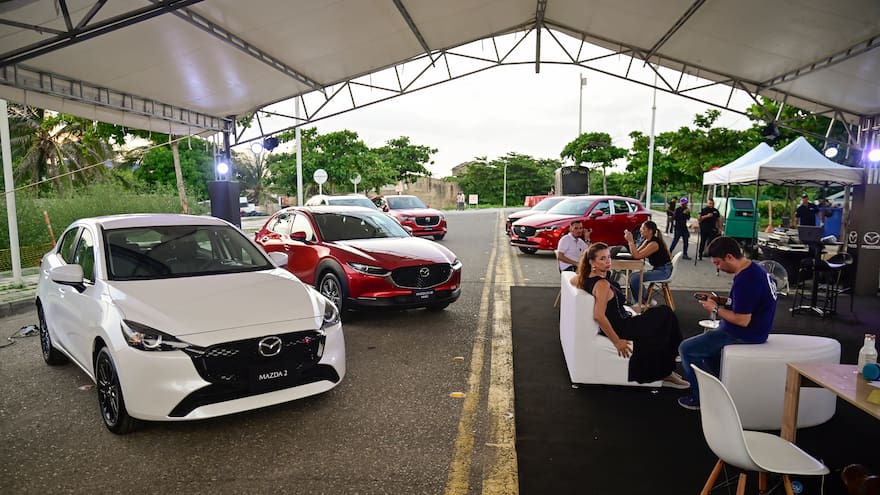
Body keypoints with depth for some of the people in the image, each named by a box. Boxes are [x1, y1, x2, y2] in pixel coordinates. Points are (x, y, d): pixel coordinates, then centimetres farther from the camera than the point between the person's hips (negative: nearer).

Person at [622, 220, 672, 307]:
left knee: (635, 279, -19)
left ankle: (644, 302, 3)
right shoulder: (647, 241, 6)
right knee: (633, 276, 5)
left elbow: (637, 256, -27)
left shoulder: (654, 243, -23)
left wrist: (630, 241, -26)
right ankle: (647, 300, 16)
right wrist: (629, 240, -7)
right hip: (656, 269, 10)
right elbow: (636, 253, 2)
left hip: (664, 270, -10)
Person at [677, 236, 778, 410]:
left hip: (744, 336, -11)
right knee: (705, 340, 31)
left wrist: (715, 309, -15)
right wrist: (718, 300, 5)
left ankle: (701, 398, 7)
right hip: (754, 331, 11)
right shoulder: (753, 269, 4)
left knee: (686, 349, -4)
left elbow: (742, 320, -28)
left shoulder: (745, 280, -29)